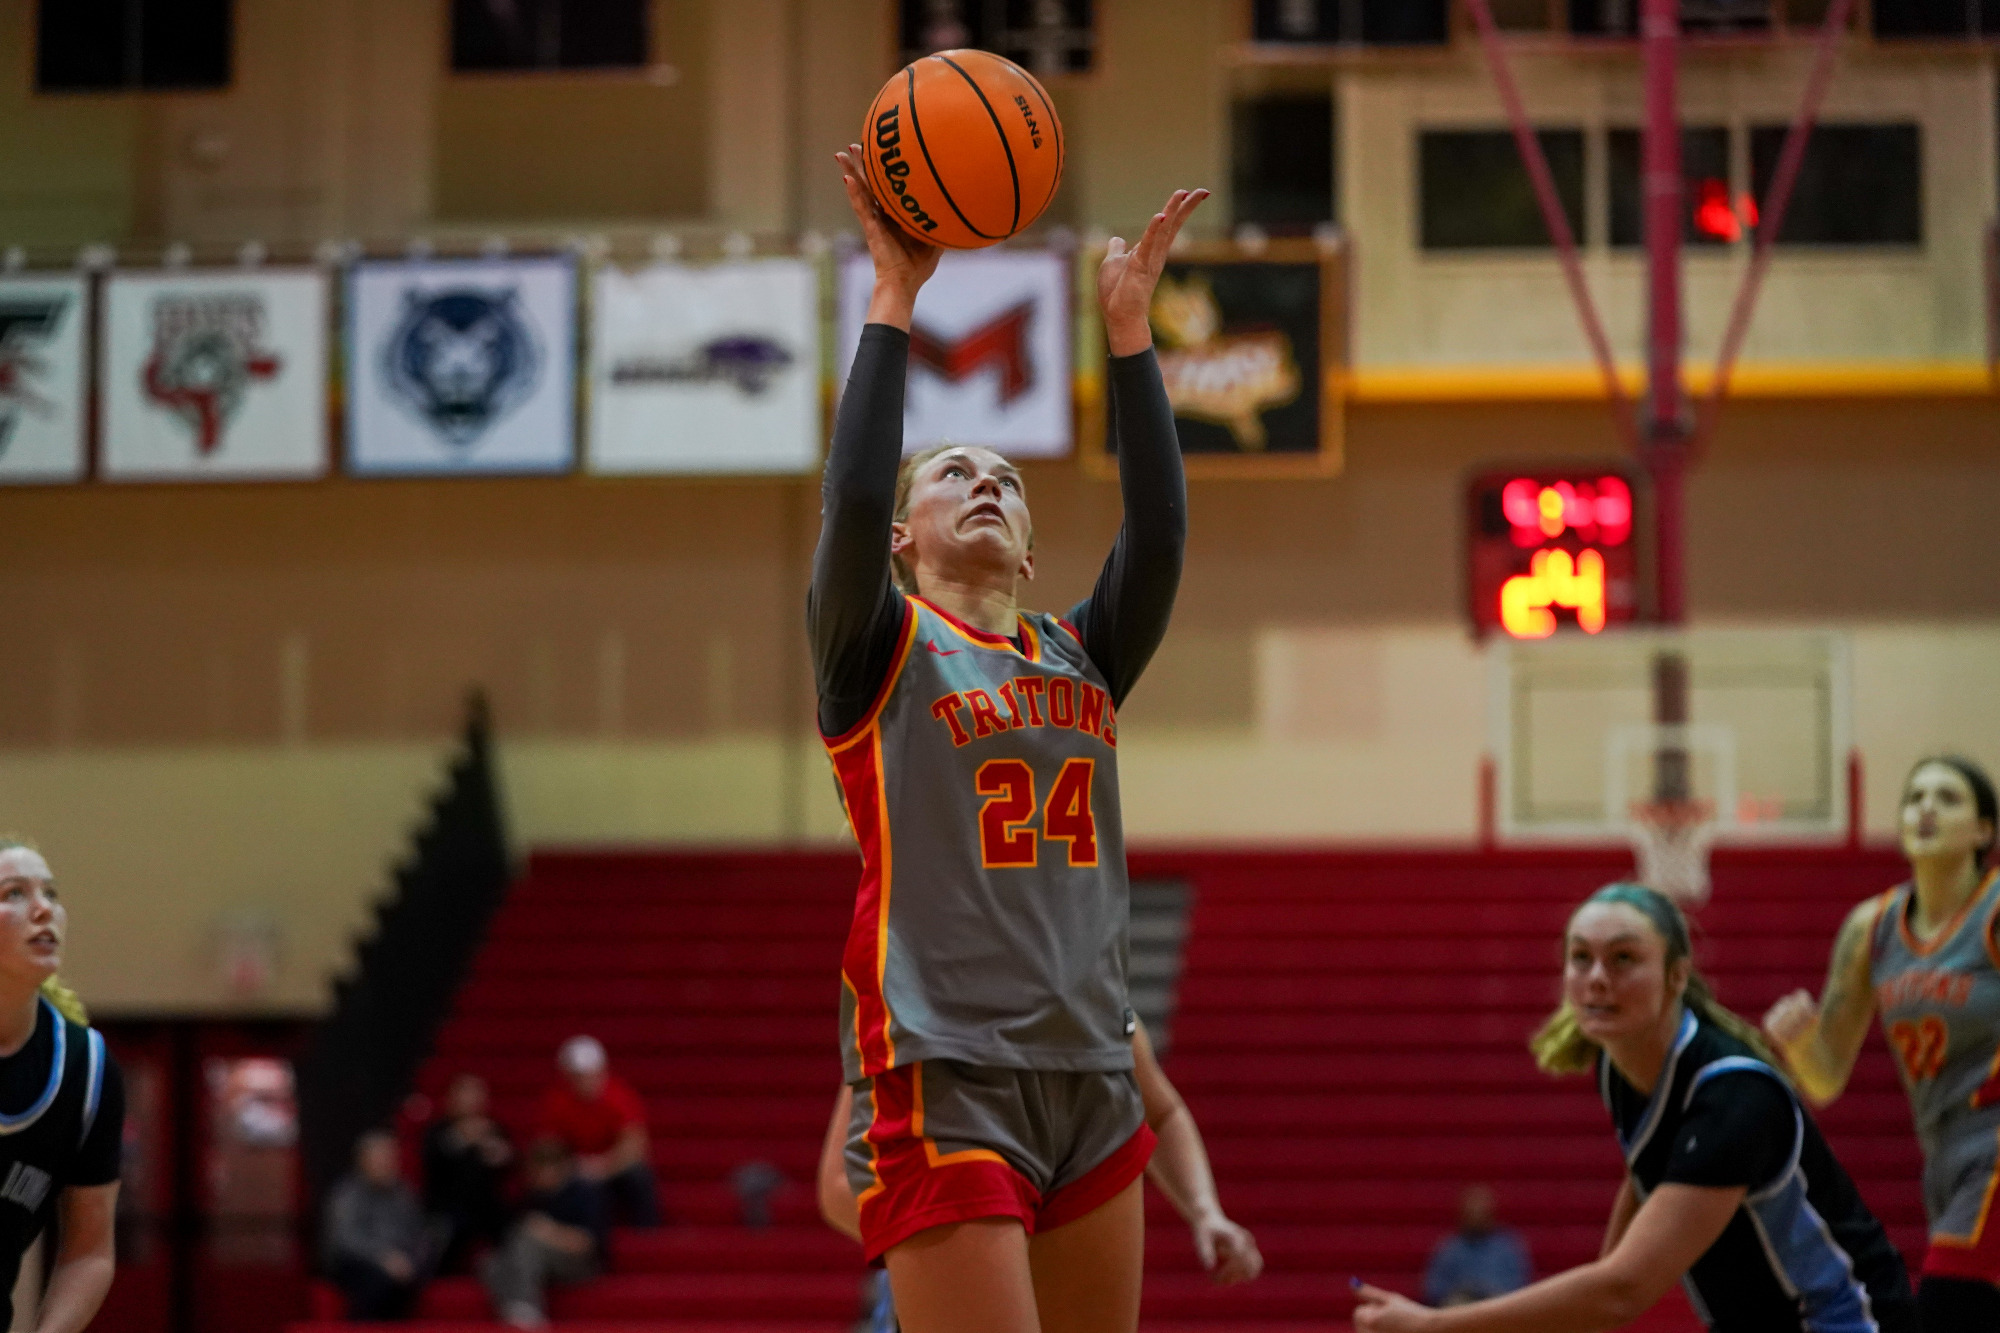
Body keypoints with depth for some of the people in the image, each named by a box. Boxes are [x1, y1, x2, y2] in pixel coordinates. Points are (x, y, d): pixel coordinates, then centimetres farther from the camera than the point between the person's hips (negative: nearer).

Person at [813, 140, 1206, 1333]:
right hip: (946, 1087, -6)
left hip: (1093, 1081, 6)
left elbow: (1159, 528, 1)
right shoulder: (881, 652, 3)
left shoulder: (1082, 657, 16)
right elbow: (850, 495, -14)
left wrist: (1129, 328, -2)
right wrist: (894, 298, -11)